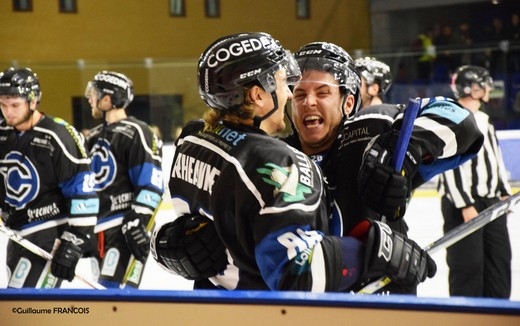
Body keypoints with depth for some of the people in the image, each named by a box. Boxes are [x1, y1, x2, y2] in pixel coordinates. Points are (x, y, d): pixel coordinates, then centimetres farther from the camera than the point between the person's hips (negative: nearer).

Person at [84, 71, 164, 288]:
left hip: (125, 229, -9)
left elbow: (150, 185, -16)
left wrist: (138, 223, -22)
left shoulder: (136, 133, -10)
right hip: (98, 229, 9)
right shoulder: (94, 137, 16)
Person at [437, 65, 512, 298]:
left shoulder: (484, 120, 17)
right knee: (467, 263, -8)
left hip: (491, 201, 9)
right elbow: (449, 167, -18)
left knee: (499, 259, 11)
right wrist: (465, 205, -20)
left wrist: (504, 192, 15)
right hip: (461, 204, -9)